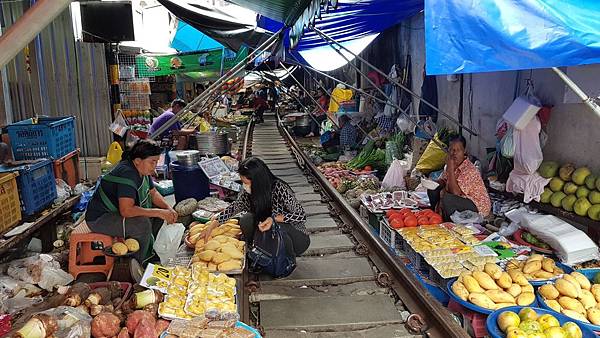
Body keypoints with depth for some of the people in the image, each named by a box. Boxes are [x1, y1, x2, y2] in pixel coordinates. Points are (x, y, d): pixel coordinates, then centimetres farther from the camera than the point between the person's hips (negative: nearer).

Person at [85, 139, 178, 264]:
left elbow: (153, 193, 11)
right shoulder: (127, 173, -29)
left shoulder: (142, 170, 0)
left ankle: (150, 251, 13)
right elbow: (126, 210, -37)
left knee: (159, 209, 5)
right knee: (143, 224, -31)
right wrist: (158, 212, -33)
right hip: (99, 219, -10)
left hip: (117, 212, 10)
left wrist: (168, 209, -7)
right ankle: (138, 265, -12)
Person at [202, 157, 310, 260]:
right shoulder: (250, 192, -9)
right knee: (246, 220, -16)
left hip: (297, 238, -5)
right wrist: (212, 225, 0)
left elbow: (301, 216, -23)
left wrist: (274, 219, -35)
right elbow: (235, 207, 6)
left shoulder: (280, 189, -26)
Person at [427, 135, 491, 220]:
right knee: (433, 190, 4)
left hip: (478, 207, -8)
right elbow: (443, 181, 11)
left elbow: (455, 192, -31)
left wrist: (451, 169, -32)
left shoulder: (469, 170, -26)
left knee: (448, 199, -32)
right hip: (463, 199, 8)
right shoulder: (452, 165, -2)